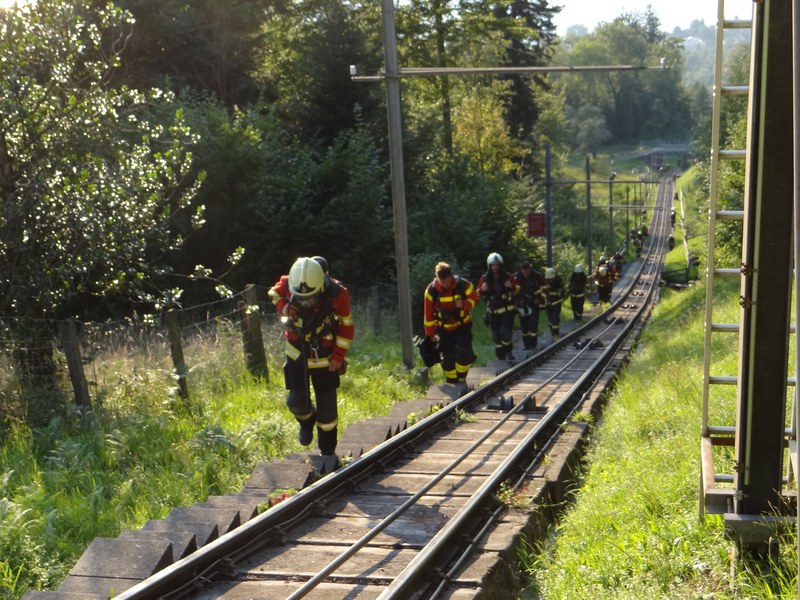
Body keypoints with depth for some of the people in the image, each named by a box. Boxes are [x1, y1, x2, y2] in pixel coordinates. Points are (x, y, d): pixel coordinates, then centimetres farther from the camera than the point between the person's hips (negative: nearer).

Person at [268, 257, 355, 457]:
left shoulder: (336, 294, -25)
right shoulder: (287, 285, -20)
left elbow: (346, 326, -10)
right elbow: (273, 294, 5)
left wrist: (339, 356, -9)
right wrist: (283, 307, -17)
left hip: (325, 357, -1)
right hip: (297, 355, 1)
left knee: (327, 407, 5)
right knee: (296, 402, -9)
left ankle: (327, 452, 24)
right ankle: (306, 419, 29)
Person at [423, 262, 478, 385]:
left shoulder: (463, 285, -18)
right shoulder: (431, 290, -16)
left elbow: (474, 298, -1)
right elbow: (428, 313, -8)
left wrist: (464, 305, -24)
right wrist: (430, 333, -3)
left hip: (462, 325, -1)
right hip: (444, 329, 1)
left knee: (464, 352, -15)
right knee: (448, 358, 2)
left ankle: (462, 379, 8)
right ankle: (452, 383, 19)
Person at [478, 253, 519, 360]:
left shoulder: (508, 277, -4)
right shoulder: (484, 278, -1)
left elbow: (517, 290, 4)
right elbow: (479, 294, 7)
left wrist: (512, 287, -17)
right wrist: (482, 290, -15)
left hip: (507, 309, -2)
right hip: (493, 311, 2)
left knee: (505, 333, -13)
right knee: (496, 335, 5)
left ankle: (508, 351, 14)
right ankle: (501, 357, 18)